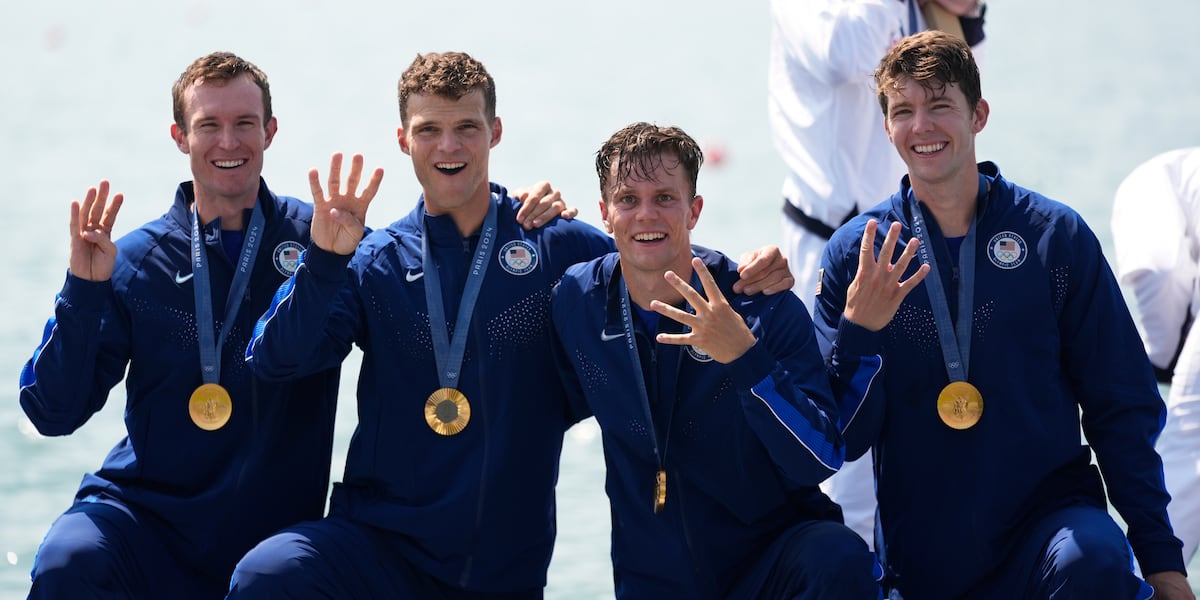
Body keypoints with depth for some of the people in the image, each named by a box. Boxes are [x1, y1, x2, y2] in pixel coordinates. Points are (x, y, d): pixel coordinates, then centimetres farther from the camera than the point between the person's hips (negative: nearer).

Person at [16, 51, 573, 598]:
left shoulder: (319, 239, 2)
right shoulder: (132, 261, 2)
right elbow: (52, 410, -2)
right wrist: (84, 288, -15)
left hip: (274, 535, 1)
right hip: (141, 513, -1)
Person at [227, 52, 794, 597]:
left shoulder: (560, 247, 3)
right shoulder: (374, 264, 4)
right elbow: (275, 359, -6)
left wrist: (745, 279, -11)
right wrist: (324, 261, -21)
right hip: (378, 537, -1)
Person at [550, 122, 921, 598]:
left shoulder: (765, 307, -12)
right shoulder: (576, 300, -3)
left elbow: (820, 461, -20)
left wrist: (746, 358, -33)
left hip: (771, 557, -3)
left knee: (837, 558, -32)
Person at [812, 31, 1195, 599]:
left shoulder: (1054, 235, 0)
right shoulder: (853, 254, 2)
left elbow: (1121, 408, 2)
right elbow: (841, 439, 0)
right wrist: (858, 331, -19)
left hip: (1047, 509, -2)